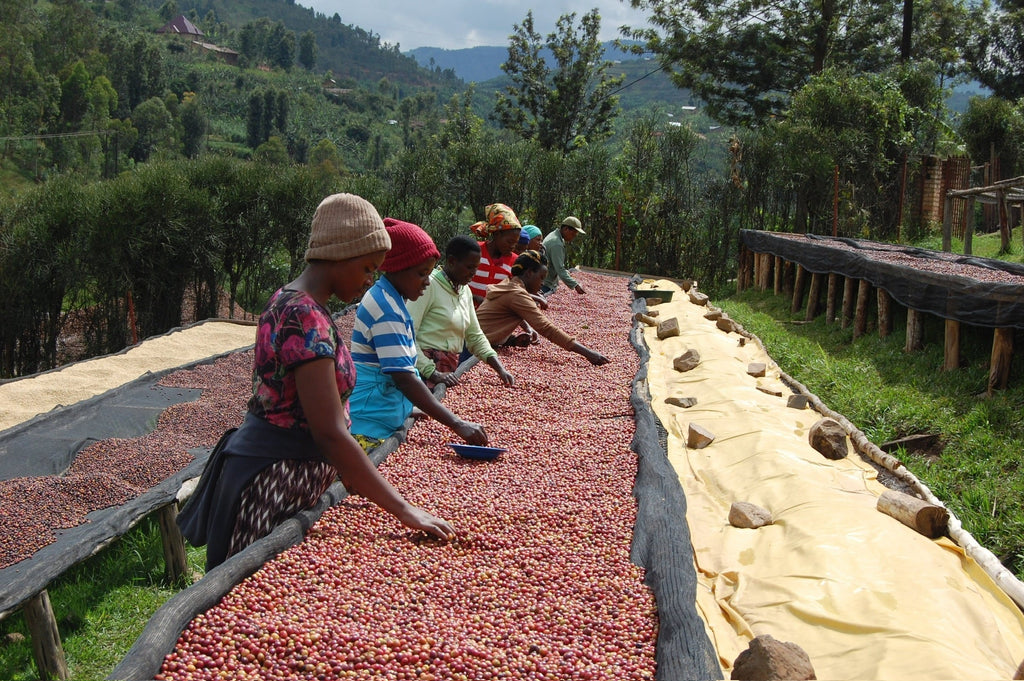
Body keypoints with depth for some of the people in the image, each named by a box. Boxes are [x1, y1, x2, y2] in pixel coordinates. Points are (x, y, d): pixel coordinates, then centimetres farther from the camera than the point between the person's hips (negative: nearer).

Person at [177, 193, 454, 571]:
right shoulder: (307, 318, -21)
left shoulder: (289, 299, 10)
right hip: (274, 482, -10)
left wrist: (349, 477, 17)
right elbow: (330, 434, -26)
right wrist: (403, 509, -23)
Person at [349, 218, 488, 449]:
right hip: (370, 427, -10)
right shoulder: (385, 308, -20)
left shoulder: (392, 300, 10)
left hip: (389, 424, 10)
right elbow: (404, 378, -25)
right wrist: (458, 425, -26)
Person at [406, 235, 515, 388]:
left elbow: (475, 336, 15)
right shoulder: (429, 285, -13)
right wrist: (433, 373, -23)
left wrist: (500, 369, 2)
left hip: (450, 368, 7)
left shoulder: (465, 290, 12)